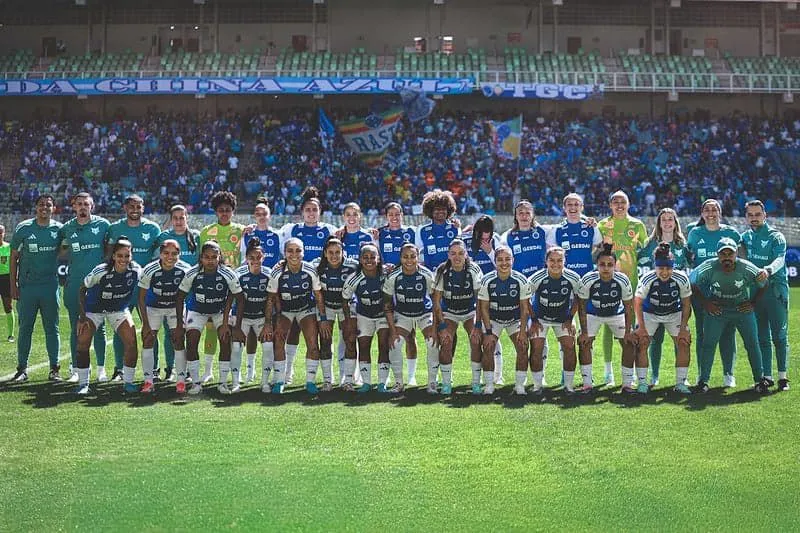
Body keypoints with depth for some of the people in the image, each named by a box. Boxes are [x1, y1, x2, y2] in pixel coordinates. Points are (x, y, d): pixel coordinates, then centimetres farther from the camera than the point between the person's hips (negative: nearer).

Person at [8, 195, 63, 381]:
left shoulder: (59, 229, 4)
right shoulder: (23, 228, 1)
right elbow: (14, 257, 5)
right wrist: (13, 285, 0)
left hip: (50, 286, 1)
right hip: (27, 286, -1)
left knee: (52, 328, 5)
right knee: (25, 328, 3)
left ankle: (54, 368, 11)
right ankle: (22, 368, 11)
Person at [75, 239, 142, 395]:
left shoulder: (136, 270, -19)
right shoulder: (100, 272, -27)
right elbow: (82, 290, -13)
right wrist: (82, 316, -15)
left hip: (119, 309, 2)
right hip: (93, 309, -2)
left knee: (131, 342, -12)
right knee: (82, 343, -12)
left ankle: (128, 382, 4)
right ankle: (83, 383, 4)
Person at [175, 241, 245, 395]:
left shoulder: (228, 274, -26)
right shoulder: (192, 274, -24)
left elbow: (240, 300, -16)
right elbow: (180, 298, -10)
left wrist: (237, 327, -19)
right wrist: (180, 324, -12)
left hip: (221, 311, -1)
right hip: (197, 310, 1)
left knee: (226, 341, -16)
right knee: (191, 343, -13)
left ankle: (223, 382, -4)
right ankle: (196, 383, -1)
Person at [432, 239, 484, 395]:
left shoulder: (474, 270, -19)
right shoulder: (442, 271, -18)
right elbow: (436, 301, -13)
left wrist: (477, 326, -21)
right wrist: (441, 326, -19)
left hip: (470, 311, 0)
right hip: (448, 312, 0)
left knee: (476, 341, -17)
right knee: (446, 342, -19)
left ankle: (476, 383, -2)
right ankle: (446, 383, -5)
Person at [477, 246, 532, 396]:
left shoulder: (521, 281, -19)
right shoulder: (487, 281, -19)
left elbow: (524, 308, -11)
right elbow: (484, 308, -11)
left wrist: (523, 331, -16)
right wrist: (488, 332, -16)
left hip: (515, 319, 0)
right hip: (493, 320, 0)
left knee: (523, 347, -14)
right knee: (488, 348, -15)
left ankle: (520, 385, -2)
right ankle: (489, 385, -3)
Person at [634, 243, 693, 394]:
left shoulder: (681, 279, -24)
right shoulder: (647, 279, -28)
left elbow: (686, 304, -10)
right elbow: (638, 303, -14)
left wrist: (683, 328, -13)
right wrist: (641, 327, -15)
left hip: (674, 313, 1)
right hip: (650, 313, -1)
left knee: (684, 343, -10)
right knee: (641, 343, -13)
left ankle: (680, 383, 1)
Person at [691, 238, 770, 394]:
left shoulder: (747, 268, -19)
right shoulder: (708, 268, -21)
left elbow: (763, 284, 0)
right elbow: (693, 284, -3)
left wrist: (753, 303, -3)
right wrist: (704, 303, -6)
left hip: (743, 309, 0)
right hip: (716, 309, 0)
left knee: (752, 344, -2)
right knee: (708, 344, -7)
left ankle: (759, 380, 12)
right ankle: (703, 381, 4)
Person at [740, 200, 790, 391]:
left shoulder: (776, 237, -3)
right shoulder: (745, 237, 13)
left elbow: (780, 259, -21)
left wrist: (768, 269, -41)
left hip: (776, 291, -5)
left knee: (779, 335, -3)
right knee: (761, 337, 7)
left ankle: (782, 376, 3)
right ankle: (767, 376, 12)